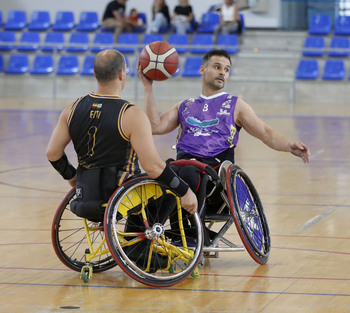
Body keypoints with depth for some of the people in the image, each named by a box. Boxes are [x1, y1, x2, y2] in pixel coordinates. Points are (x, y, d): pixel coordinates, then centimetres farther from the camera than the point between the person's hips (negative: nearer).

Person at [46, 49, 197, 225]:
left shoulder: (73, 109, 1)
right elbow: (153, 167, -21)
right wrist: (184, 192, -11)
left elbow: (52, 153, 5)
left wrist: (71, 176, 23)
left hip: (85, 198, 7)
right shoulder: (132, 115, -17)